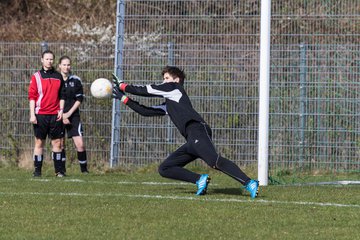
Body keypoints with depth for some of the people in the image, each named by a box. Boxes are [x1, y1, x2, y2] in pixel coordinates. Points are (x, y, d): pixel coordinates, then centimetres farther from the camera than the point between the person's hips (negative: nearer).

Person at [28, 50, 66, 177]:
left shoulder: (58, 77, 11)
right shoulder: (36, 76, 2)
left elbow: (62, 95, 15)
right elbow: (31, 96, -1)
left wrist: (61, 110, 3)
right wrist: (32, 114, -8)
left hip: (55, 115, 2)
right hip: (40, 114, -2)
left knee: (57, 142, 2)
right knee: (39, 142, 0)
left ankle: (58, 170, 6)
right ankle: (37, 171, 4)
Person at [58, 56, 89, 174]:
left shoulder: (76, 80, 4)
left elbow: (79, 99, 3)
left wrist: (69, 113, -6)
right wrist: (61, 115, -7)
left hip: (73, 116, 0)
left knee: (80, 144, -9)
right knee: (60, 144, 1)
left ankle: (84, 169, 3)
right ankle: (62, 170, 12)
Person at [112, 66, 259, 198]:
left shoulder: (173, 87, 15)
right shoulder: (168, 105, 36)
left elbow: (145, 91, 14)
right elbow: (146, 111, 38)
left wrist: (123, 86, 24)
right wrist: (123, 98, 39)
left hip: (197, 130, -9)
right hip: (192, 140, 9)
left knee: (215, 161, -30)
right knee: (164, 169, 8)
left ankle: (249, 183, -39)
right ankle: (200, 180, -6)